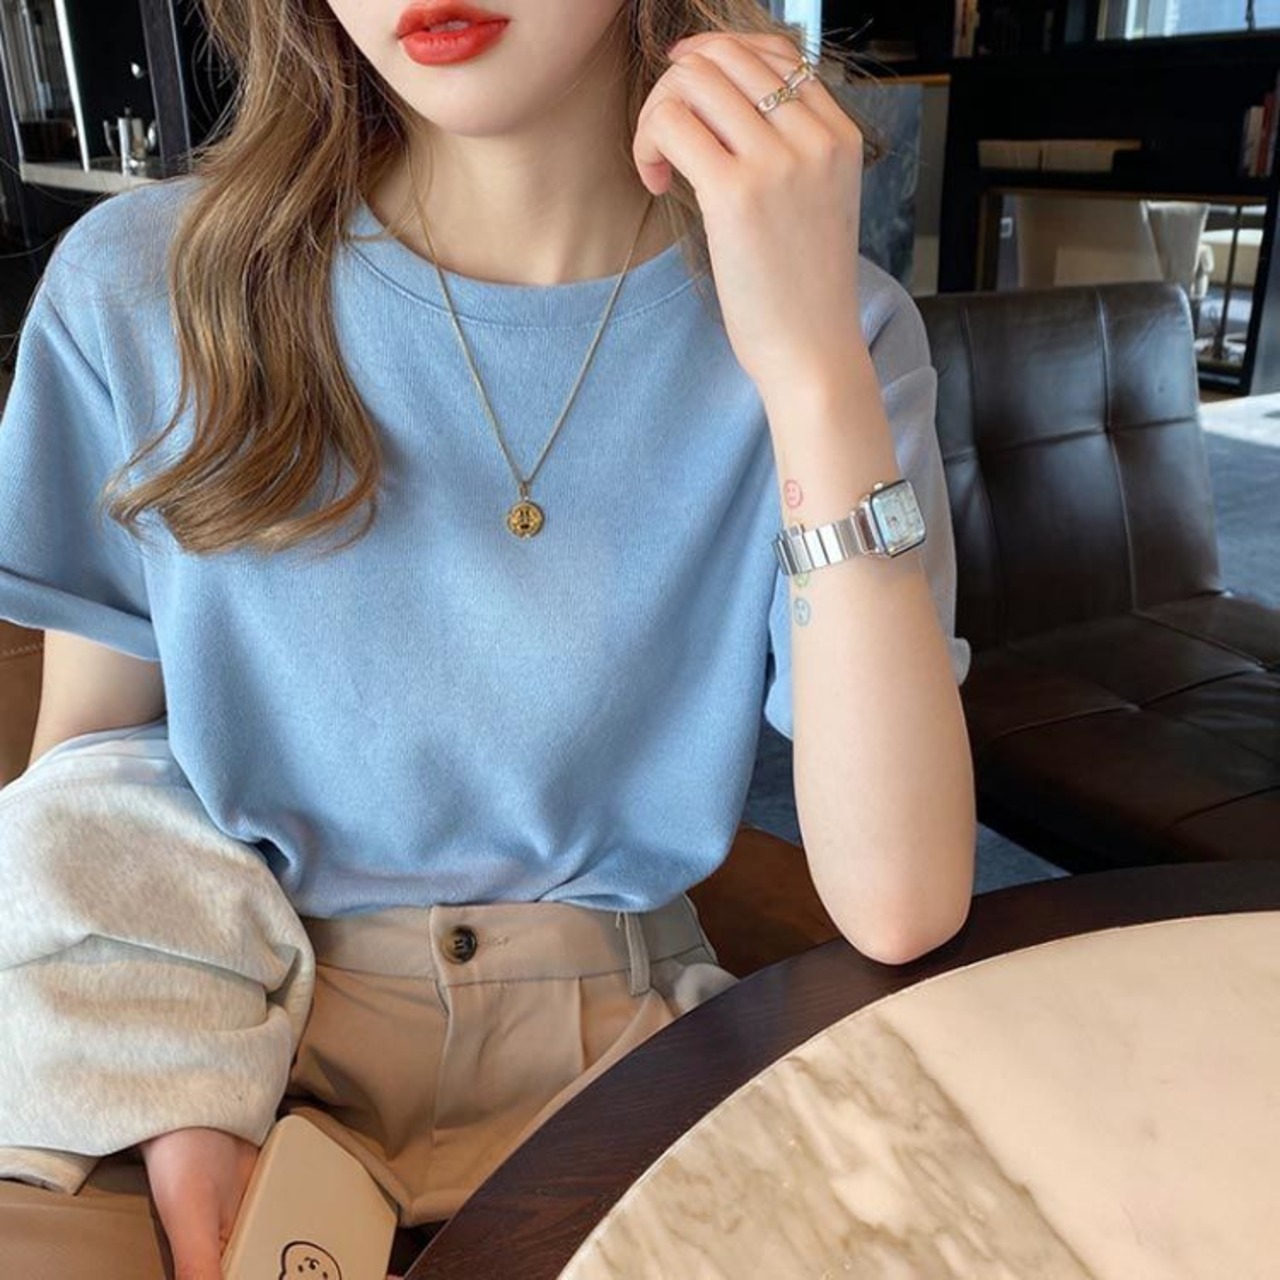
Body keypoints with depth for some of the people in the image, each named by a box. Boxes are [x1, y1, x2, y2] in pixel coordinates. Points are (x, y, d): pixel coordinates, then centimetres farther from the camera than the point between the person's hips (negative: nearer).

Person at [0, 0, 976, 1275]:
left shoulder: (826, 327, -7)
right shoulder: (139, 290, -5)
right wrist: (175, 1102, -13)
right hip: (224, 1034, 1)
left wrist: (818, 372, -24)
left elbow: (900, 908, -17)